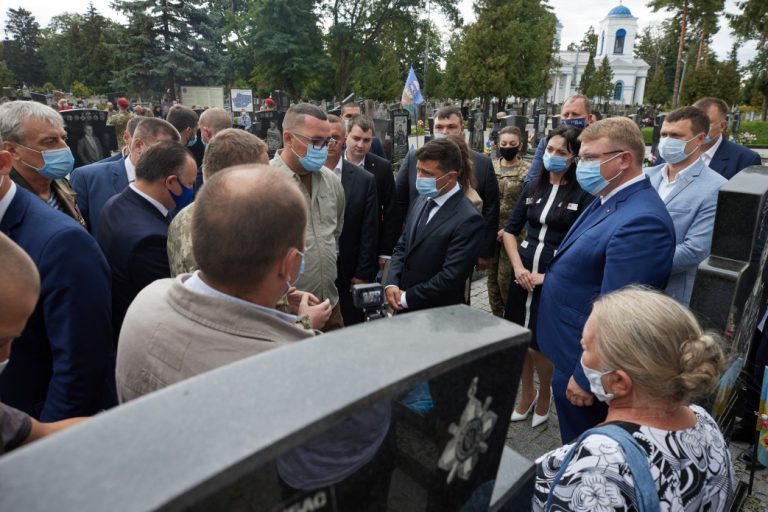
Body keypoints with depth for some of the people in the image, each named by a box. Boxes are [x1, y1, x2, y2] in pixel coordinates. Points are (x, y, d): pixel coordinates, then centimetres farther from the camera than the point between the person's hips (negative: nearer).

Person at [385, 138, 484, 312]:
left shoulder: (468, 219, -21)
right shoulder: (421, 201, 3)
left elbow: (450, 278, -23)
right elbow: (402, 246, 9)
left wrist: (407, 298, -15)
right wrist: (392, 284, -6)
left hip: (438, 315, -6)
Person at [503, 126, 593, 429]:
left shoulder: (584, 194, -8)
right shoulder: (533, 188, 8)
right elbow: (510, 230, 10)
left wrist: (547, 276, -14)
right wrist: (519, 268, -3)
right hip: (524, 276, 5)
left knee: (540, 345, 3)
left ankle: (544, 397, 31)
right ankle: (527, 395, 35)